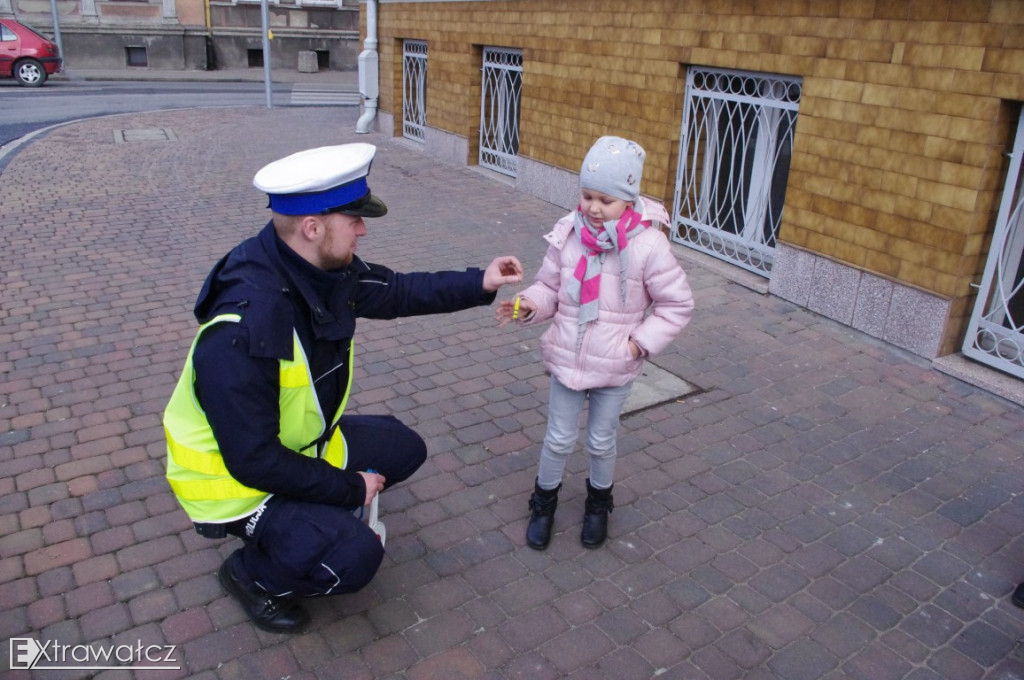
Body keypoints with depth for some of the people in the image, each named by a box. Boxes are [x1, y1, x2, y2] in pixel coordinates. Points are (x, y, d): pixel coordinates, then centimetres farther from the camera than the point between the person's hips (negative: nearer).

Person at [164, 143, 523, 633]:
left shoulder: (326, 271, -12)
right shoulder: (240, 332, -36)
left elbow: (396, 292, 6)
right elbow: (253, 460, -30)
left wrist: (480, 284, -1)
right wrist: (349, 488, -20)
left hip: (300, 443, 8)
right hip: (234, 477, -8)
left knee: (404, 449, 12)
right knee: (353, 556, -23)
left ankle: (307, 517, 18)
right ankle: (250, 573, 6)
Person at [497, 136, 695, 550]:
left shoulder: (647, 245, -17)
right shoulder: (567, 235, -9)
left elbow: (677, 304, -7)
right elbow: (549, 286, 2)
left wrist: (642, 342, -13)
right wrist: (530, 305, -18)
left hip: (616, 367, -1)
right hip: (566, 357, 2)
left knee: (601, 442, 17)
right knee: (559, 440, 14)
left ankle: (598, 503, 45)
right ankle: (544, 502, 39)